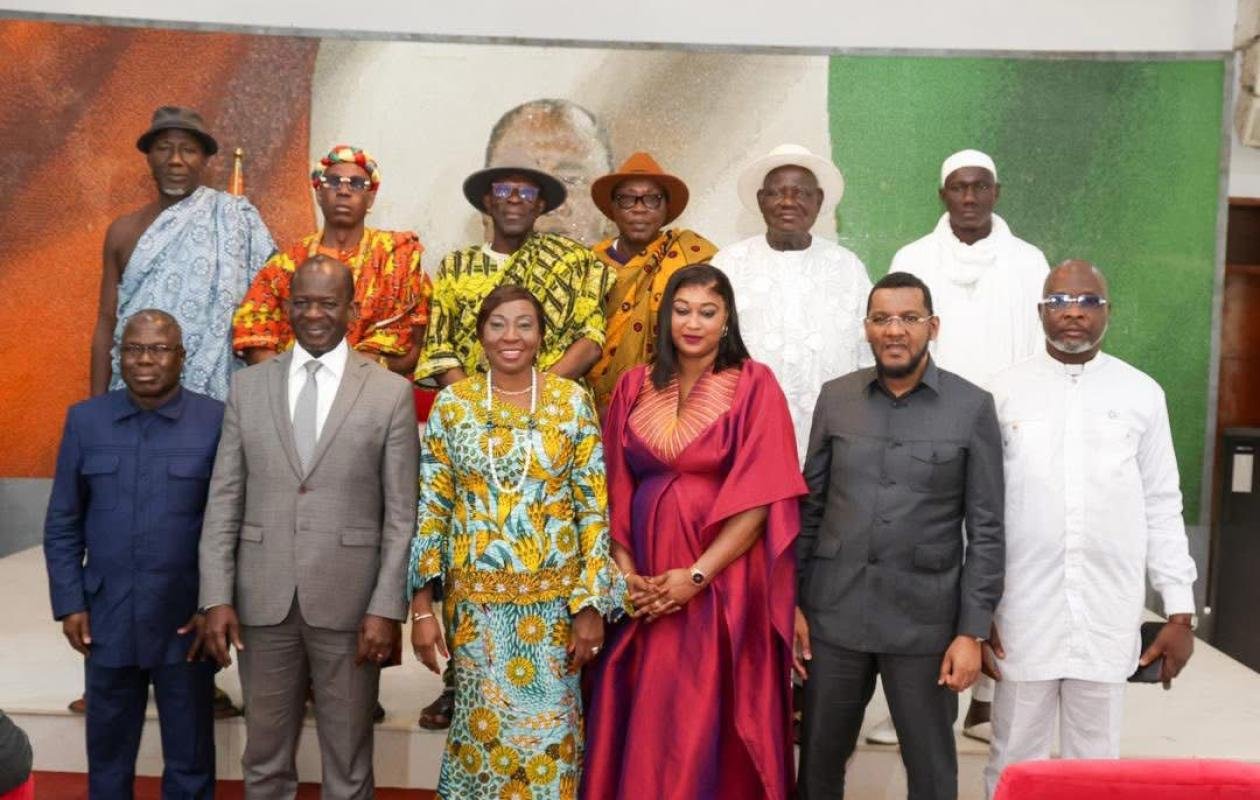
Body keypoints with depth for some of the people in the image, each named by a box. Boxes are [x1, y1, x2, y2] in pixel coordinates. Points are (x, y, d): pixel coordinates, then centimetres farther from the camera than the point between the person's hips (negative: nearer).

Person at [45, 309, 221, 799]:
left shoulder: (217, 421, -5)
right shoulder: (84, 420, 3)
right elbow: (62, 524, 7)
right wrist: (68, 603, 1)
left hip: (187, 620, -2)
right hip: (106, 619, 2)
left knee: (189, 760, 11)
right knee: (107, 756, 17)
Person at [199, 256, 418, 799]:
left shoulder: (391, 393, -2)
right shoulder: (247, 387, 6)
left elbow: (402, 514, -3)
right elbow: (224, 500, 4)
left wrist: (386, 608, -9)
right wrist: (217, 597, -3)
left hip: (348, 602, -2)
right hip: (262, 600, 2)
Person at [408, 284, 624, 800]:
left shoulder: (572, 400, -2)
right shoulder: (452, 403, 0)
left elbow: (594, 506, -2)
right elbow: (431, 507, 1)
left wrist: (592, 604, -6)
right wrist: (421, 606, -3)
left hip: (555, 597, 0)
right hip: (475, 597, 1)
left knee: (550, 728, 6)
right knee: (481, 726, 10)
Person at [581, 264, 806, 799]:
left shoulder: (754, 386, -4)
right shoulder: (634, 386, 7)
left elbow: (759, 495, -11)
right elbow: (615, 489, 7)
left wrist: (697, 575, -15)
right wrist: (624, 570, -5)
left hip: (724, 585, -3)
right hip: (645, 585, 4)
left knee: (707, 725, 3)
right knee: (640, 723, 10)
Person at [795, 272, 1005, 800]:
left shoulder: (972, 407, -3)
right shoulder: (835, 398, 4)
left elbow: (986, 530, -3)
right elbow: (809, 507, 7)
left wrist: (972, 631, -7)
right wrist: (791, 601, 3)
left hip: (925, 621, -2)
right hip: (834, 614, 2)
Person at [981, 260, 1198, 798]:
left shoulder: (1142, 395, 3)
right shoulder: (1006, 391, 0)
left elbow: (1162, 508, 6)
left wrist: (1180, 612, 4)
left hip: (1110, 615, 1)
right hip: (1023, 613, -1)